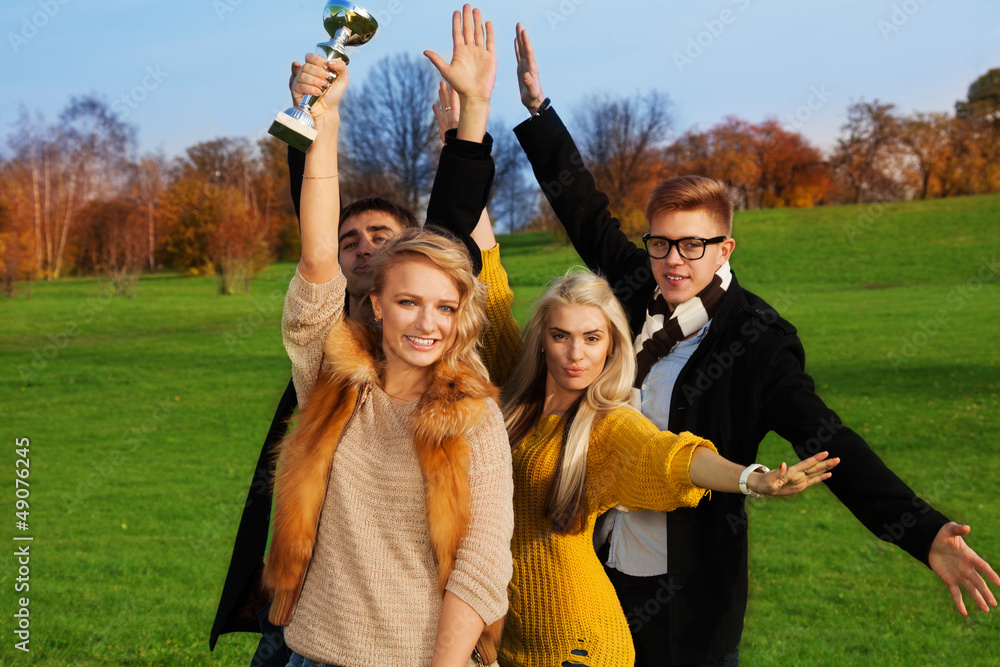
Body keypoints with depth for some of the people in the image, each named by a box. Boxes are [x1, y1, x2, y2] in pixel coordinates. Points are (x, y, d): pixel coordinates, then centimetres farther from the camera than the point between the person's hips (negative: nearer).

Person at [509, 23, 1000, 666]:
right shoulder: (638, 288, -1)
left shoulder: (754, 342, -17)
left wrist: (924, 531, -38)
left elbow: (827, 442, -24)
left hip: (691, 587, -5)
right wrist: (538, 107, 16)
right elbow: (588, 214, 13)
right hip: (606, 563, 5)